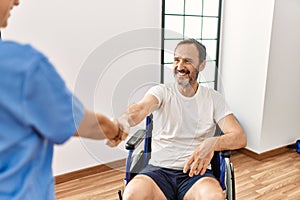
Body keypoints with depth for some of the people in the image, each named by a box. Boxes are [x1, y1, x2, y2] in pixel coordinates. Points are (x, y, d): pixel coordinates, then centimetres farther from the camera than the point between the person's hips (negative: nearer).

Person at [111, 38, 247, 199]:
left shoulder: (213, 98, 5)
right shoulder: (161, 91, 3)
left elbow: (240, 138, -3)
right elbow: (142, 107, -19)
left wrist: (212, 143, -25)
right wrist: (125, 119, -44)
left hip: (196, 171, 0)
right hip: (158, 169, 0)